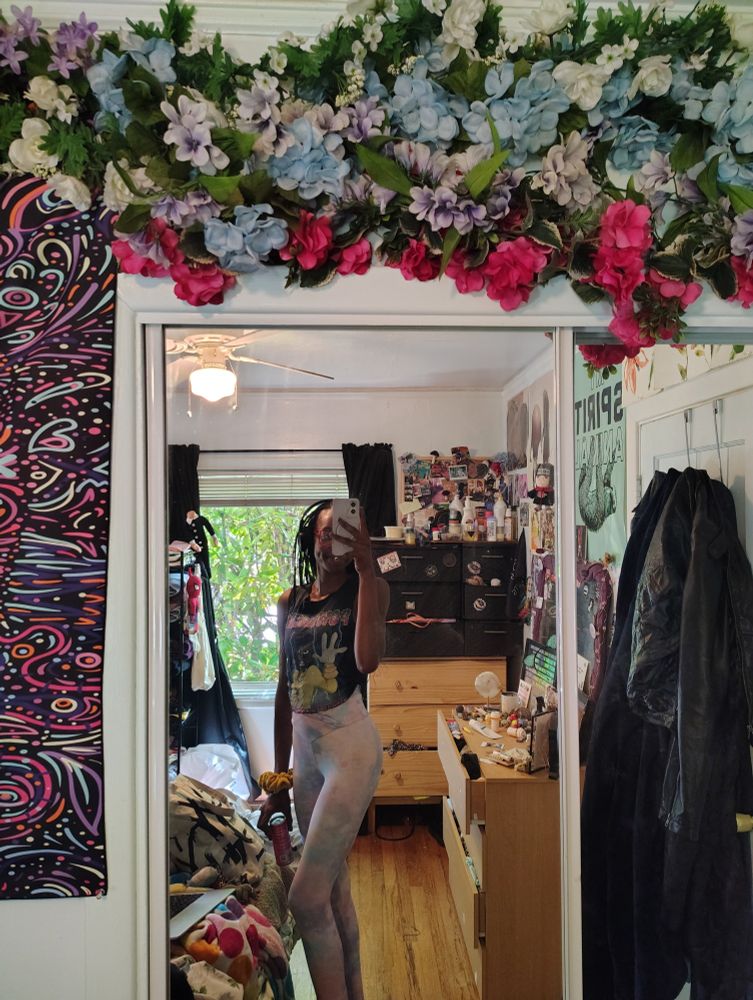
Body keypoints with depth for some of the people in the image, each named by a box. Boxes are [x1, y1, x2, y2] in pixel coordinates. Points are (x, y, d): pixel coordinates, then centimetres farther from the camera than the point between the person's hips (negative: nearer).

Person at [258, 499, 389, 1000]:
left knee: (307, 897, -9)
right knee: (334, 888, 15)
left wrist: (365, 566, -25)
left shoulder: (370, 587, -5)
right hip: (305, 748, 6)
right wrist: (278, 780, 15)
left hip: (351, 745, -6)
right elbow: (286, 688, 14)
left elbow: (368, 660, -25)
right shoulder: (291, 602, 10)